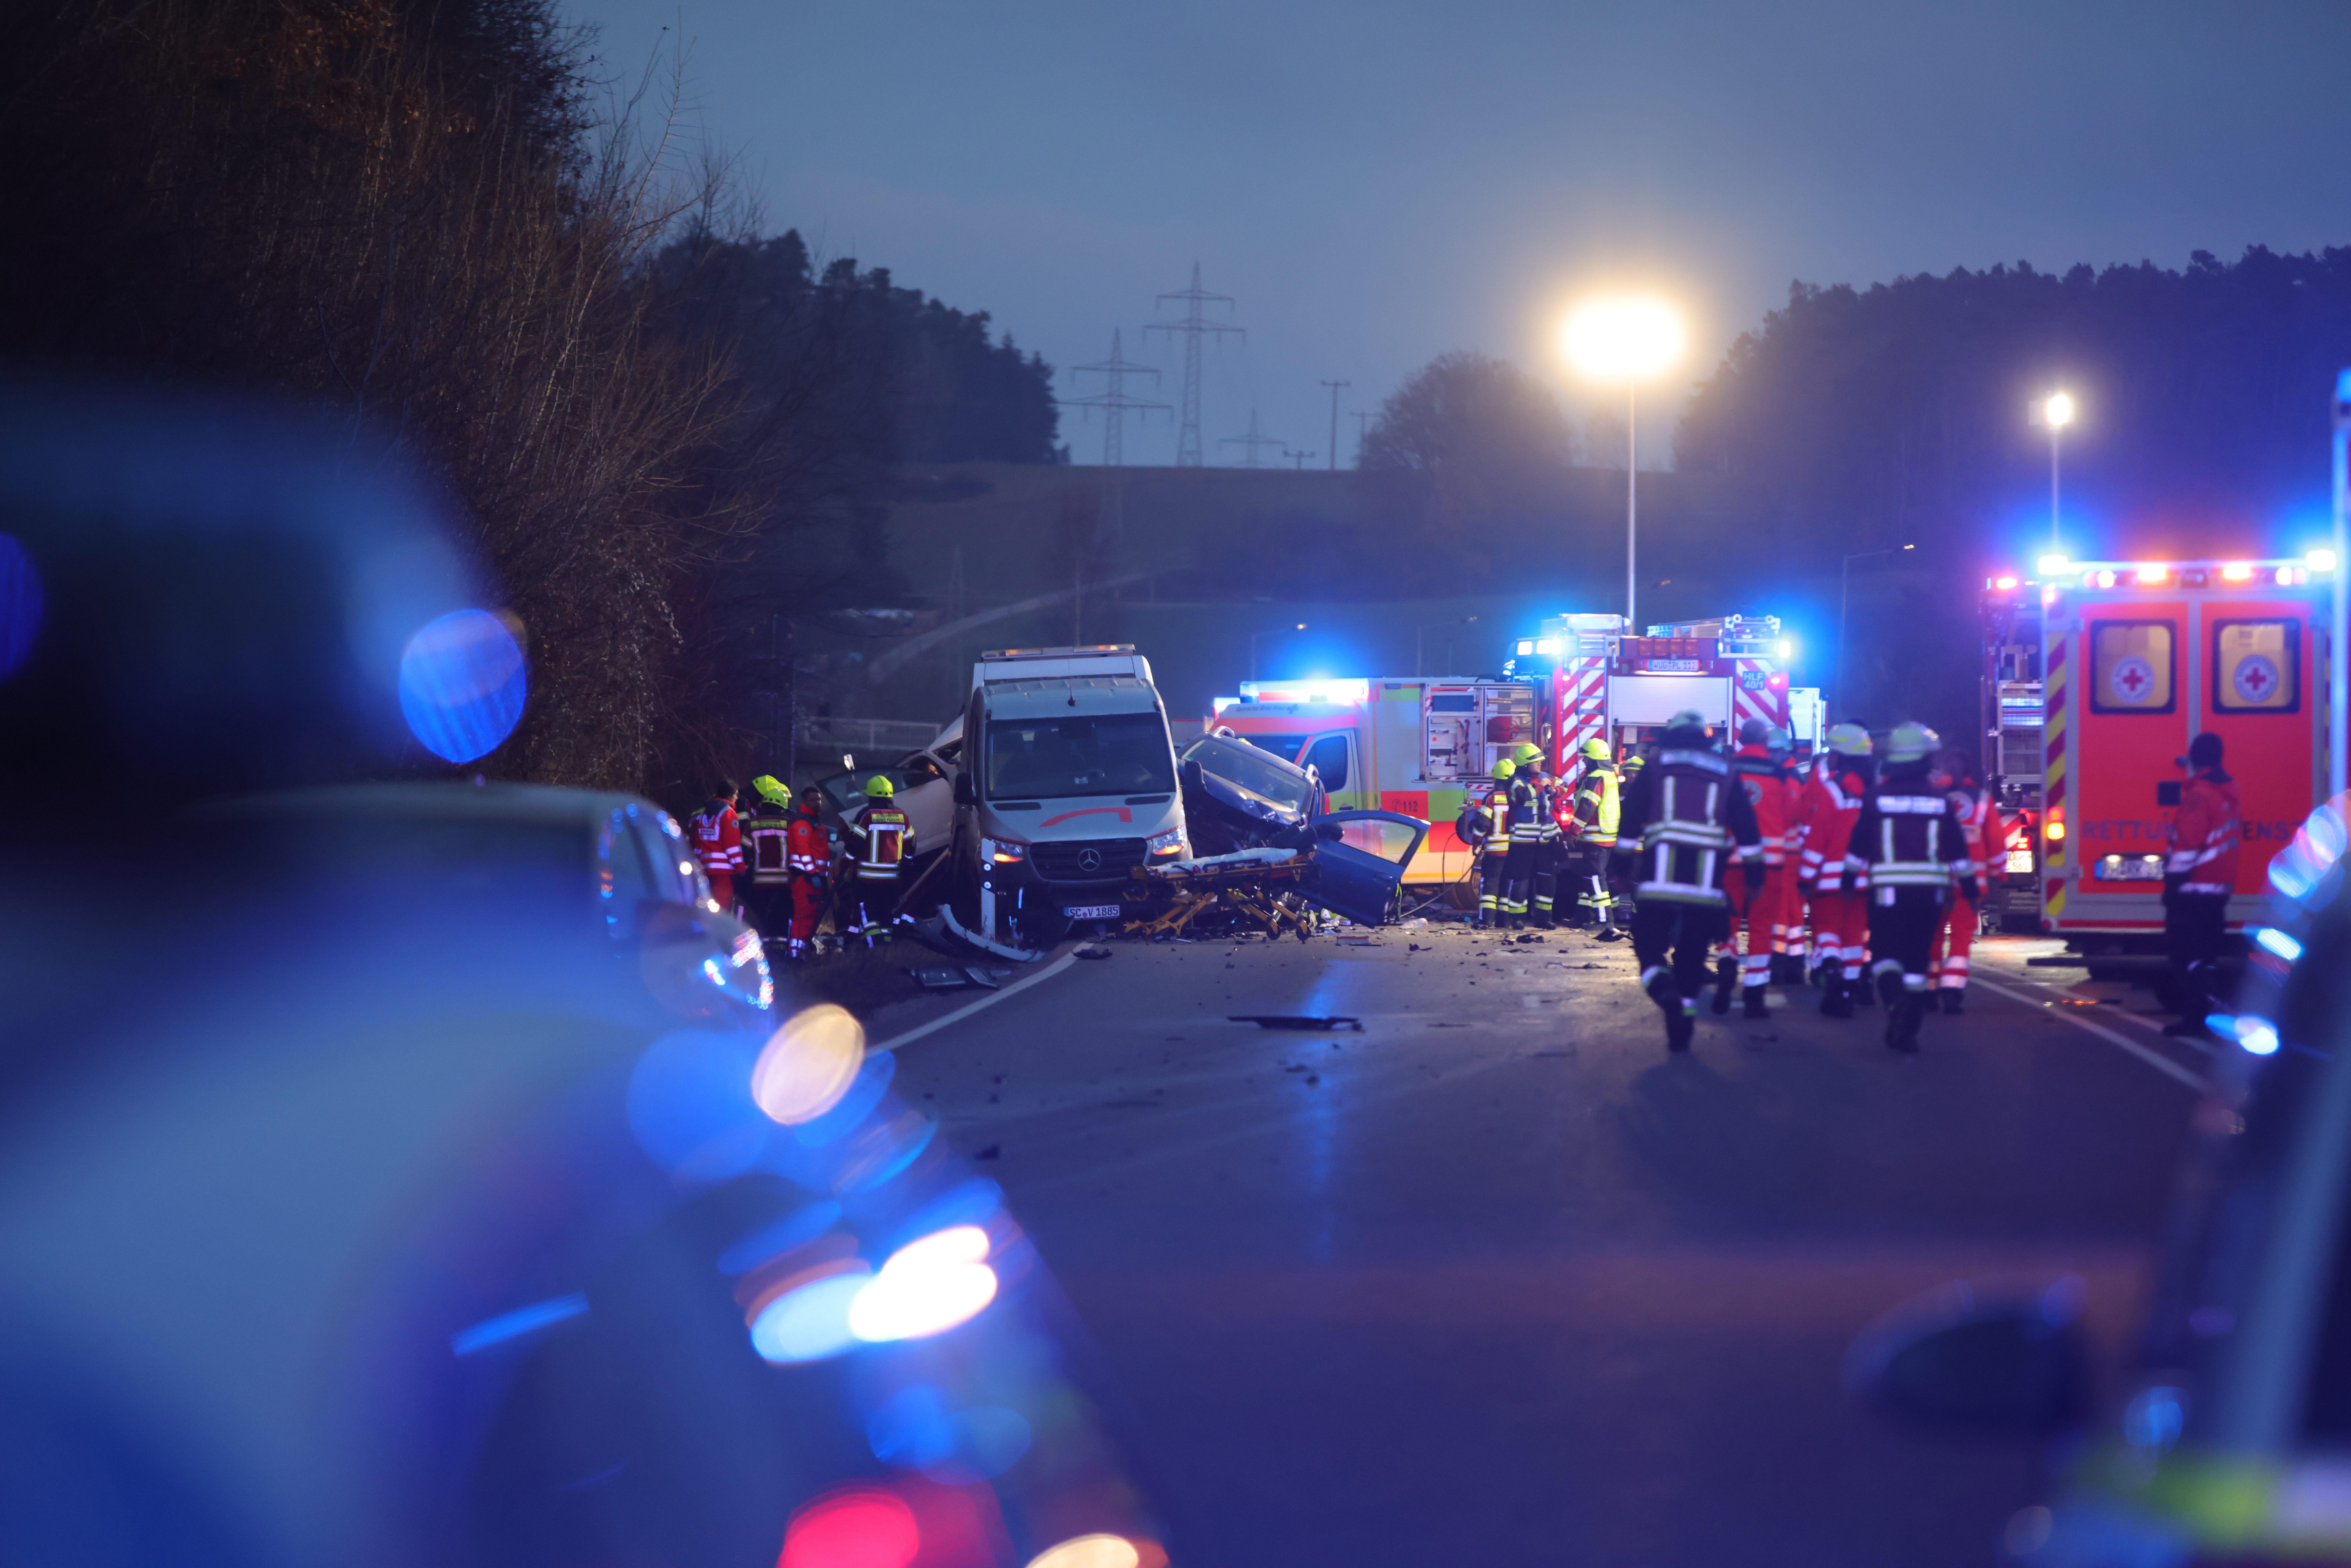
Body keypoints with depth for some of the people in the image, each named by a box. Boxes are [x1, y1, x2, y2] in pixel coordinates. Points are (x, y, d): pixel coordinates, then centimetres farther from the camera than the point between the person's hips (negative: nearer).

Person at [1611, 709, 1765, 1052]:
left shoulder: (1655, 769, 8)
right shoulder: (1725, 774, 13)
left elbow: (1630, 819, 5)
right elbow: (1747, 830, 10)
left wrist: (1623, 865, 10)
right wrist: (1755, 876, 14)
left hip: (1660, 878, -2)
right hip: (1706, 881, 2)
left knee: (1649, 945, 4)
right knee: (1692, 955, 11)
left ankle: (1663, 988, -27)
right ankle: (1681, 1031, 12)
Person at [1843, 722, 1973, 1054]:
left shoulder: (1877, 796, 0)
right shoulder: (1940, 800, 4)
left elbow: (1859, 845, 4)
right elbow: (1957, 849, 9)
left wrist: (1850, 879, 16)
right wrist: (1969, 887, 18)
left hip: (1888, 888, -2)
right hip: (1930, 889, 2)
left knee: (1885, 954, 5)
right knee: (1917, 959, 9)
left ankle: (1896, 1000, -25)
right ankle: (1907, 1031, 7)